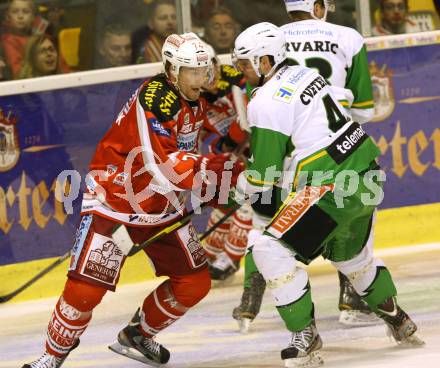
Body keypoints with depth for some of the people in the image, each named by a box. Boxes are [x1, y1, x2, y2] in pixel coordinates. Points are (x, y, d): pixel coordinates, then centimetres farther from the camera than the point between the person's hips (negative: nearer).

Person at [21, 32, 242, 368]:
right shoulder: (155, 99, -27)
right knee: (86, 287, -17)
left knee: (194, 283, 5)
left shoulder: (194, 102, 0)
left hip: (161, 204, 8)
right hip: (113, 197, -8)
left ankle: (138, 336, 28)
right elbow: (162, 167, -35)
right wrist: (219, 169, -39)